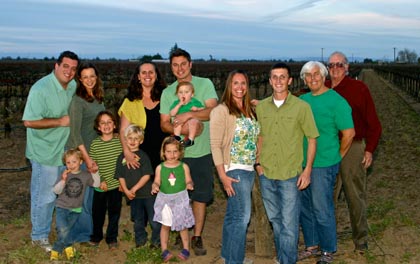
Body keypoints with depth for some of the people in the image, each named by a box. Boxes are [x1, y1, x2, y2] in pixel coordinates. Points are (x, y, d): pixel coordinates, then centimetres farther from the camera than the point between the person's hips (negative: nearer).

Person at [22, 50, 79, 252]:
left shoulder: (73, 86, 3)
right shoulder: (41, 89, -22)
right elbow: (29, 121, -26)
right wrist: (60, 122, -23)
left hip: (65, 151, 8)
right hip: (45, 153, -7)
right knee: (44, 197, 4)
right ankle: (39, 236, 22)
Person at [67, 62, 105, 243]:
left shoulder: (98, 99, 10)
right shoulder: (78, 101, -13)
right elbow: (75, 133, -16)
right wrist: (87, 159, -18)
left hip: (95, 152, 7)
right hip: (80, 153, -7)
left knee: (92, 193, 13)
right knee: (82, 194, 0)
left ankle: (90, 231, 26)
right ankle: (81, 235, 13)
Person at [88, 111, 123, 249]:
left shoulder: (120, 142, -4)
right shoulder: (95, 144, -5)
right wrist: (100, 180, -11)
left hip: (116, 184, 0)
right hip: (100, 185, 0)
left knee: (114, 212, 10)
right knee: (98, 212, 13)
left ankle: (112, 238, 26)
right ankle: (96, 236, 34)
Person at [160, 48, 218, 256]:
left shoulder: (205, 84, -1)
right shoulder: (167, 92, 7)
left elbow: (213, 111, -13)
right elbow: (164, 124, 2)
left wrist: (189, 114, -26)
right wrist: (179, 130, -18)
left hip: (202, 151, -2)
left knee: (200, 196, 4)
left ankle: (197, 237, 15)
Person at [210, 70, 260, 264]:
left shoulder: (250, 110, 11)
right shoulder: (221, 111, -9)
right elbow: (215, 145, -13)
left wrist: (258, 163, 5)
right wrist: (223, 175, -16)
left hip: (249, 170, 7)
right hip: (233, 170, -7)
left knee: (233, 214, 15)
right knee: (242, 216, -6)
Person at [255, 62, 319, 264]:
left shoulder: (301, 107, -8)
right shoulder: (261, 107, 3)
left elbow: (312, 139, -3)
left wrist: (307, 170, -7)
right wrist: (258, 162, 5)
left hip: (290, 175, -4)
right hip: (266, 175, 4)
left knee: (289, 223, -1)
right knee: (275, 220, 17)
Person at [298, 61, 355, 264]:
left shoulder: (336, 101, -11)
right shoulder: (302, 100, 8)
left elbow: (349, 133, -11)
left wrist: (338, 156, -3)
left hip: (324, 165, -6)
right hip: (302, 163, 6)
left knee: (322, 210, 1)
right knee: (305, 208, 15)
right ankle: (312, 245, 31)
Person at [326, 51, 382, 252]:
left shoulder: (359, 88, -2)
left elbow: (373, 123, -1)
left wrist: (370, 149, -6)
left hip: (353, 148, -3)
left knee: (355, 195, 4)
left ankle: (360, 239, 19)